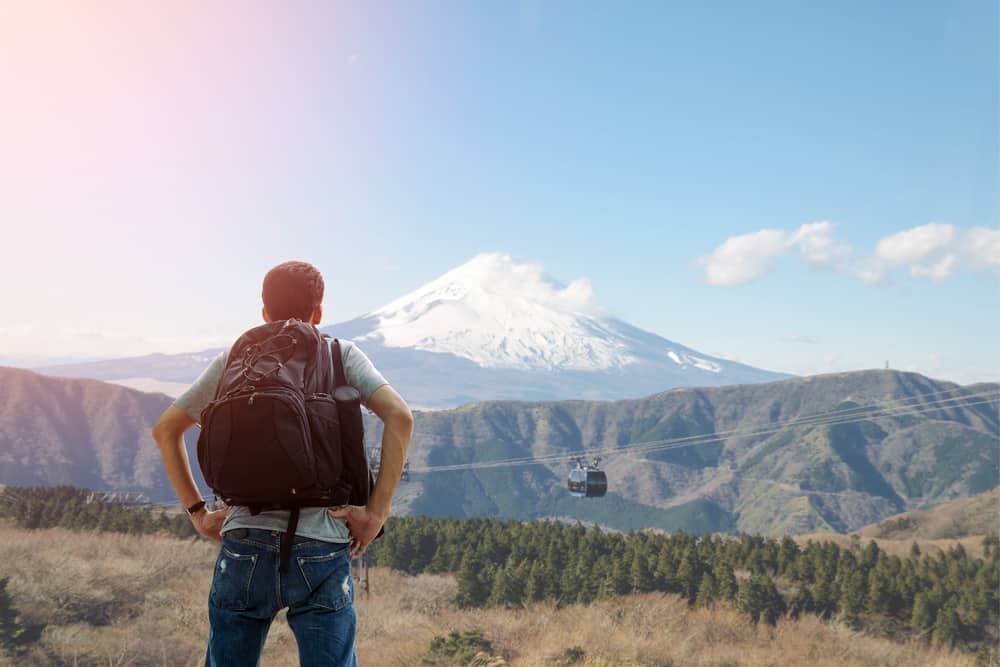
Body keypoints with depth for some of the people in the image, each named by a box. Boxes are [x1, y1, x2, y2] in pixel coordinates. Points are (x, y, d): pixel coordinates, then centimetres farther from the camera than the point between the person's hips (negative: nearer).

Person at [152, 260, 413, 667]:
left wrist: (197, 512, 14)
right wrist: (376, 513, -9)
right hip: (320, 552, -2)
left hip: (244, 545, 2)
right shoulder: (341, 355, 5)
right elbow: (399, 417, -10)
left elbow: (165, 430, 16)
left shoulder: (234, 359, 12)